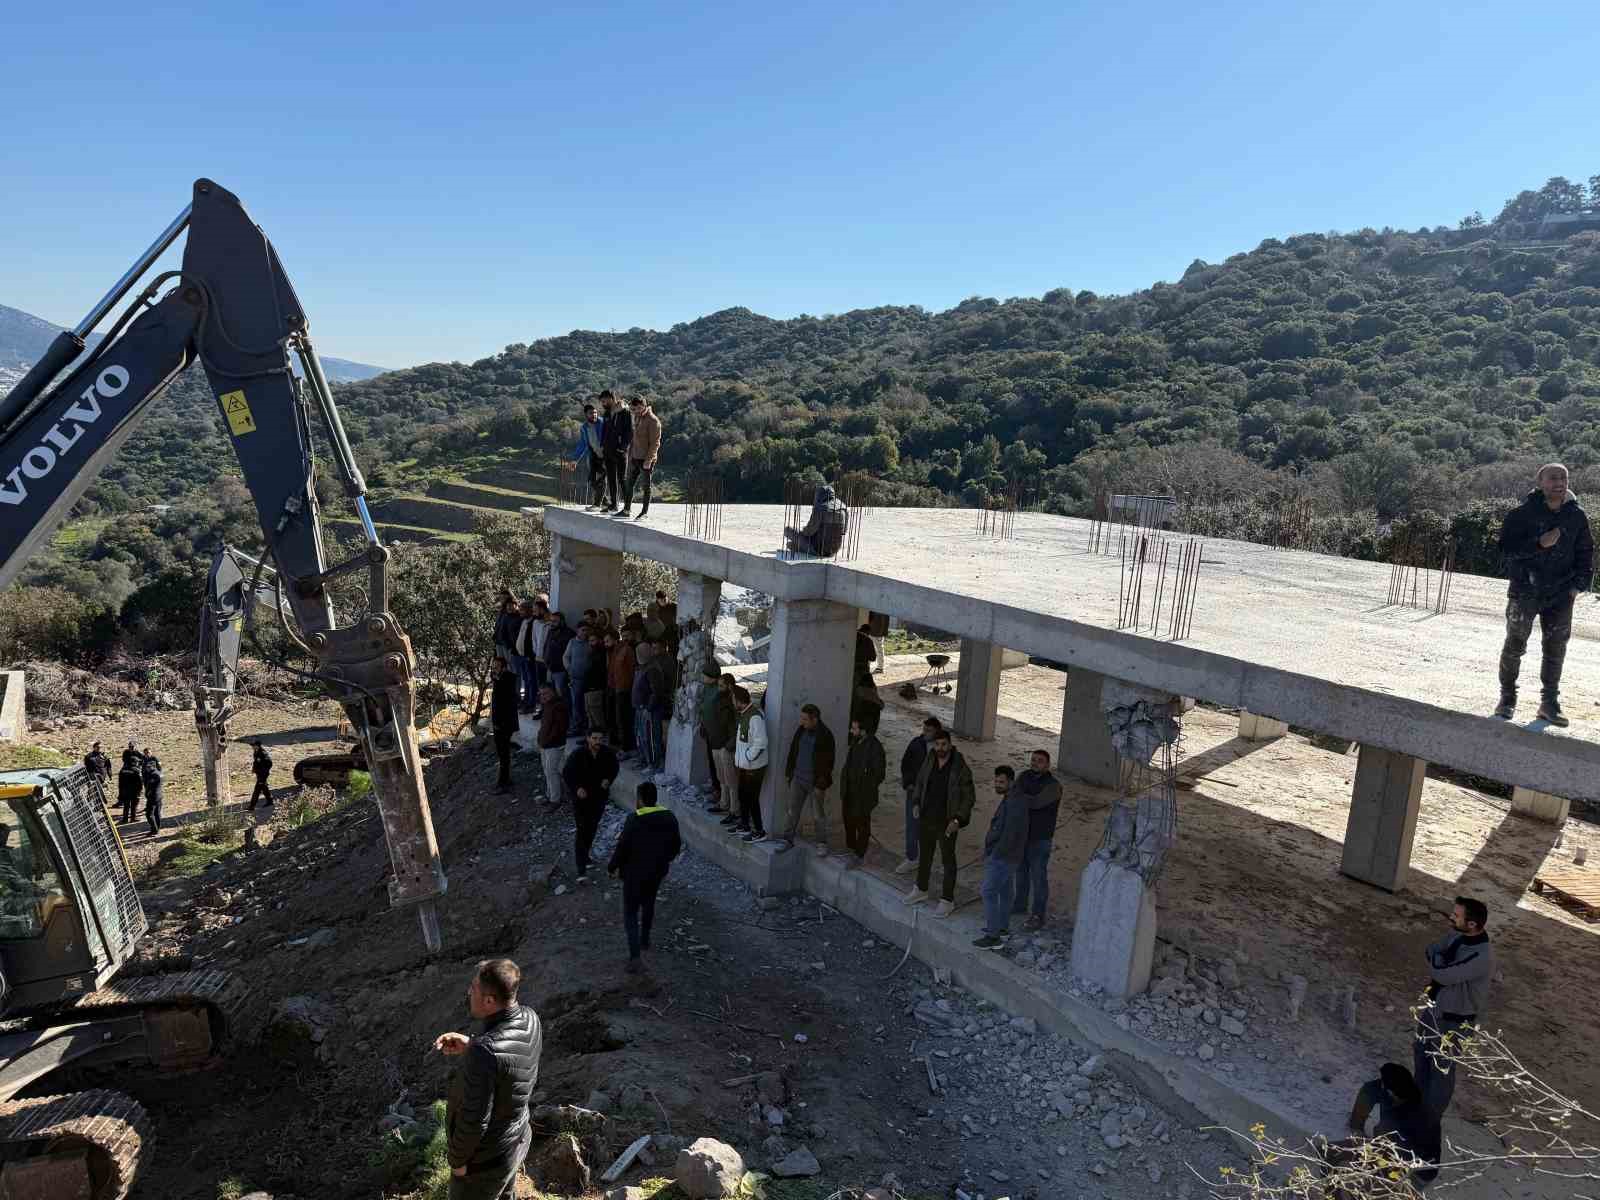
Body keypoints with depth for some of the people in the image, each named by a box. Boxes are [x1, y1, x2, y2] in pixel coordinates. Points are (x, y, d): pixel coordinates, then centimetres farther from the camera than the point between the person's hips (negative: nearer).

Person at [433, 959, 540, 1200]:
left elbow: (474, 1120, -29)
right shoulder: (530, 1019, -14)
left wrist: (457, 1159, -11)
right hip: (517, 1141, 7)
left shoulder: (484, 1053, -38)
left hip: (485, 1159, -7)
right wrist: (470, 1046, -5)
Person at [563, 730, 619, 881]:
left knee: (592, 827, 19)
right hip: (581, 795, -4)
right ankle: (582, 871, -9)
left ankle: (584, 854, 44)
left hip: (600, 796, 4)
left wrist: (608, 779, -14)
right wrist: (577, 788, -26)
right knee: (582, 829, -10)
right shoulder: (577, 754, -21)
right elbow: (566, 773, -12)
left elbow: (614, 767, 6)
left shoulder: (607, 753, -11)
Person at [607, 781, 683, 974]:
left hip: (634, 874, -5)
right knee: (648, 905, 27)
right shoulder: (669, 818, -6)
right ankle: (644, 941, 44)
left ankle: (635, 957, -6)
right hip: (657, 872, 6)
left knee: (631, 913, 4)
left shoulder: (633, 821, -24)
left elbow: (622, 849, -18)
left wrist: (611, 867, -1)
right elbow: (676, 844, 4)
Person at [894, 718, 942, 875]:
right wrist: (908, 783, -6)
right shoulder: (916, 743, -4)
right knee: (912, 825, 5)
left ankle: (923, 859, 23)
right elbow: (905, 764, 4)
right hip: (914, 790, 2)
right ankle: (911, 859, 18)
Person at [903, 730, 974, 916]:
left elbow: (969, 798, -10)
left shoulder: (960, 769, -16)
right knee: (924, 855, 21)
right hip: (926, 818, 6)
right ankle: (921, 890, 39)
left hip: (946, 823, -5)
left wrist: (958, 820, -18)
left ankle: (948, 901, 17)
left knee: (948, 860, 6)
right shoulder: (929, 762, -1)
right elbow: (919, 782, 16)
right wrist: (915, 803, 1)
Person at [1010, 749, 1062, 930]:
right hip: (1021, 834, 6)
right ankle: (1020, 905, 38)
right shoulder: (1024, 776, 0)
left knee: (1038, 877, 3)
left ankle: (1038, 916, 14)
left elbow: (1036, 802, -31)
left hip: (1040, 839, -6)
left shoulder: (1053, 785, -19)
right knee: (1021, 871, 20)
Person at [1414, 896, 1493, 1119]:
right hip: (1432, 1006, 8)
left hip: (1453, 1019, -8)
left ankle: (1430, 1115, 32)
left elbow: (1441, 974, -33)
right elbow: (1431, 950, 7)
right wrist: (1440, 968, -12)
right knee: (1420, 1051, 24)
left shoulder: (1481, 957, -33)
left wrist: (1437, 960, -14)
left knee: (1442, 1066, 12)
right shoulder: (1458, 935, -8)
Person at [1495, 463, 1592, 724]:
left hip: (1561, 595, 3)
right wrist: (1540, 543, -22)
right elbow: (1506, 547, -10)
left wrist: (1579, 584, 2)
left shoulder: (1577, 516, 5)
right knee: (1514, 645, 2)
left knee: (1555, 650, 7)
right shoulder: (1522, 513, -5)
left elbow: (1585, 553, 12)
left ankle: (1549, 703, 17)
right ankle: (1507, 698, 14)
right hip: (1525, 591, -3)